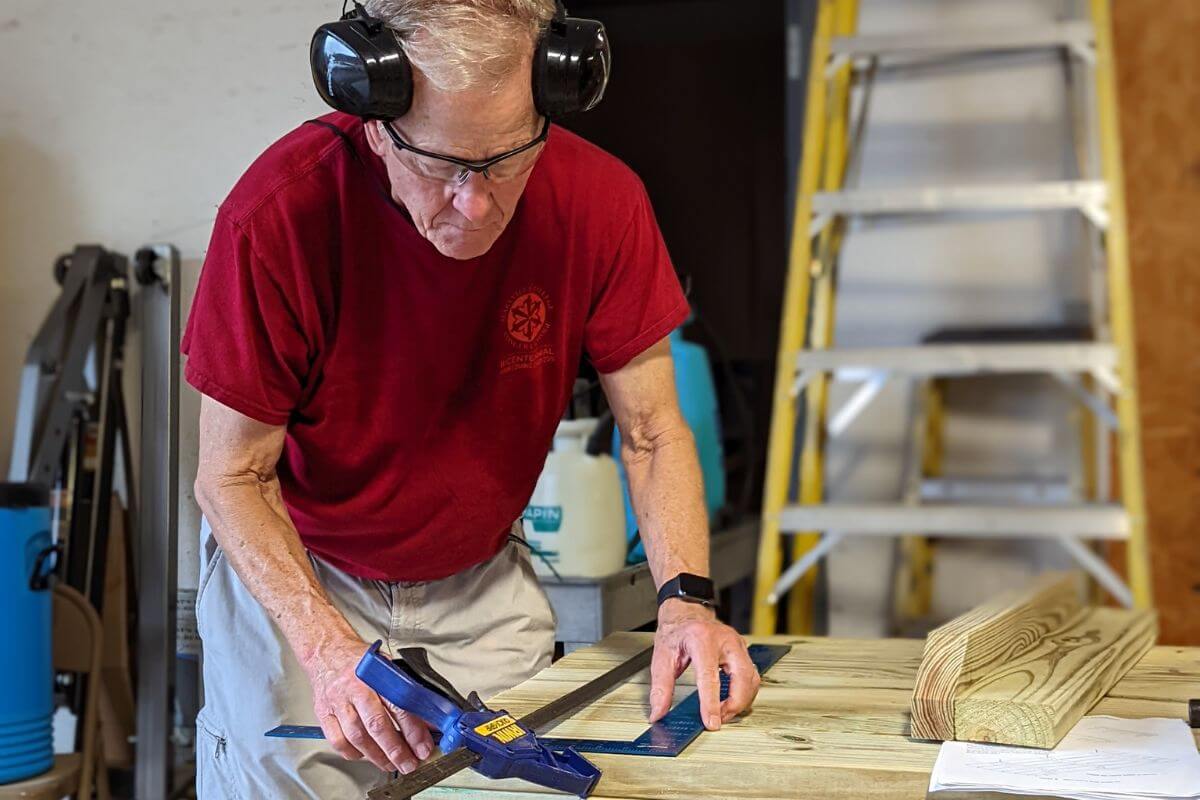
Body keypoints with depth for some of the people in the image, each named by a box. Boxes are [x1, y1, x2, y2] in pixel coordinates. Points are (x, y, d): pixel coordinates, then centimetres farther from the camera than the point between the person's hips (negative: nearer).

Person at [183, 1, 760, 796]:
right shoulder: (281, 214, -27)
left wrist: (684, 598, -27)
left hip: (486, 582, 3)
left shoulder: (601, 200, -20)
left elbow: (652, 434, -11)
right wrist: (327, 645, -30)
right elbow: (233, 476, -18)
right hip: (292, 567, -2)